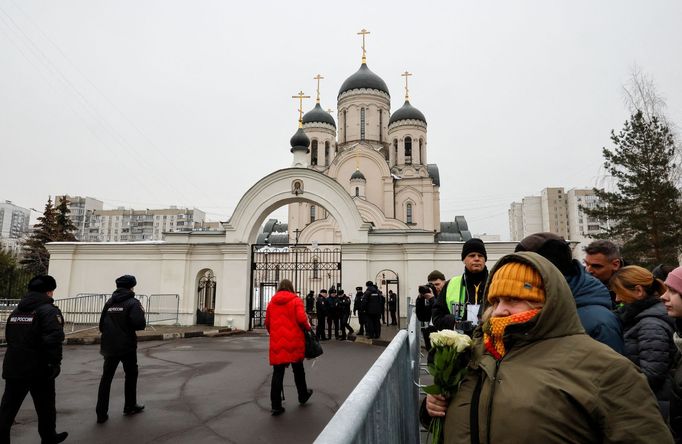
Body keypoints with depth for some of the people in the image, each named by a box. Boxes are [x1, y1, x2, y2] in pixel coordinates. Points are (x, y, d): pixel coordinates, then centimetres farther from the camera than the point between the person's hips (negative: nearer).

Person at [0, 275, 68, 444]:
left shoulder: (16, 311, 12)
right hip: (39, 369, -6)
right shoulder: (49, 310, -14)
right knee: (45, 406, 12)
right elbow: (53, 339, -26)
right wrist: (55, 362, -17)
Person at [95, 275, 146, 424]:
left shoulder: (109, 302, 7)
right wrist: (141, 314, 0)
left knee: (106, 378, 9)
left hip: (109, 347, 5)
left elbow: (102, 326, 8)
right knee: (131, 375, 14)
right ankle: (130, 407, 23)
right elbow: (140, 324, -20)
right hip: (127, 346, -4)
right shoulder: (133, 303, -11)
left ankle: (101, 413, 8)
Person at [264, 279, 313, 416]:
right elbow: (301, 318, -15)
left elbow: (267, 323, 9)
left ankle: (276, 406, 5)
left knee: (277, 373, 6)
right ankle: (303, 396, 35)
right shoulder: (296, 300, -3)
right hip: (294, 341, -2)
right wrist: (308, 327, 4)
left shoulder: (272, 302, 8)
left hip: (277, 342, 2)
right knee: (298, 370, 17)